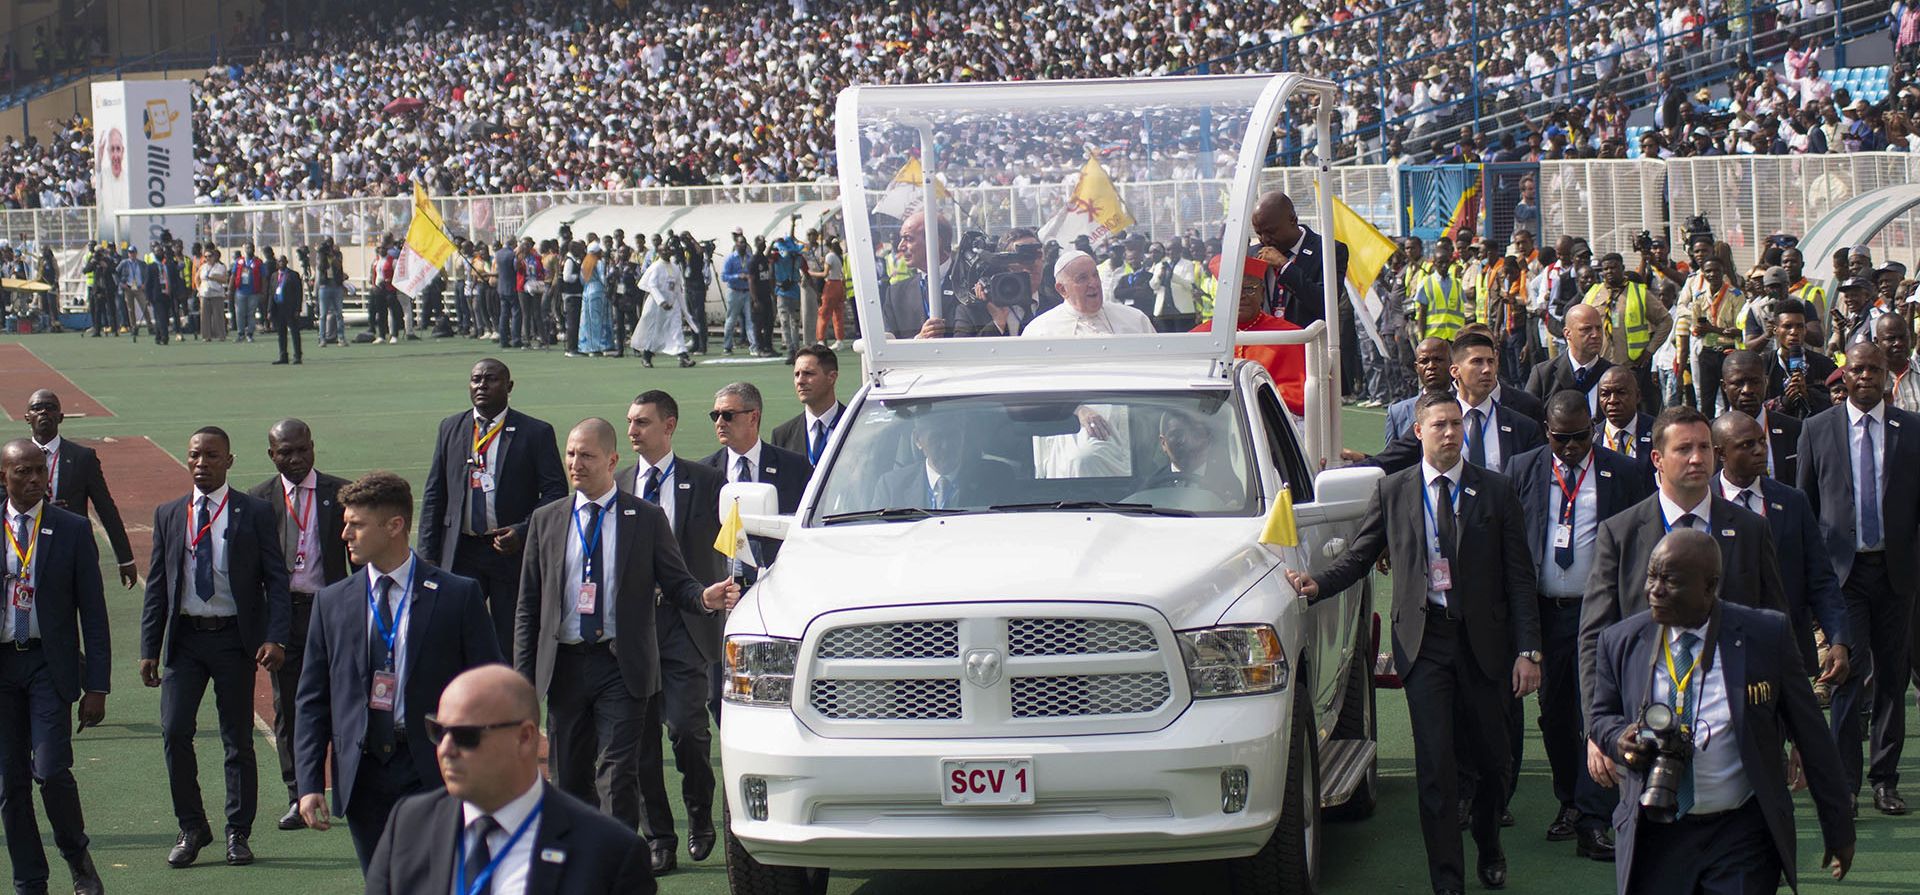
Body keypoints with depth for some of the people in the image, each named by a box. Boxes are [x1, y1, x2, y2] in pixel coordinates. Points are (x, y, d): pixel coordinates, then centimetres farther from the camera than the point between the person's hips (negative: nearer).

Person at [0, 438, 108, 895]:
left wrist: (96, 686, -5)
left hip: (50, 664, -2)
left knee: (51, 771, -14)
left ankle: (77, 856, 12)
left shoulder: (73, 530, 0)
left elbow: (93, 612, 0)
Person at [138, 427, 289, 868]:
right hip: (184, 637, 2)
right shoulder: (169, 515, 9)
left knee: (238, 739, 4)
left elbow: (276, 579, -2)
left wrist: (274, 638, -14)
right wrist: (149, 649, 4)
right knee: (174, 732, -6)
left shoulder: (255, 513, 0)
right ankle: (191, 828, 8)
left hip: (235, 638, -2)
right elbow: (157, 585, 10)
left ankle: (238, 833, 14)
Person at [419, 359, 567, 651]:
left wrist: (523, 532, -17)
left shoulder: (536, 433, -1)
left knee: (511, 645, 3)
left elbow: (556, 493, -2)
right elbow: (434, 494, 11)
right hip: (461, 553, 2)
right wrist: (428, 556, 5)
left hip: (513, 553, -2)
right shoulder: (450, 428, 10)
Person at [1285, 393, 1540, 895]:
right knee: (1435, 764, -6)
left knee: (1491, 758, 10)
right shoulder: (1392, 492, 6)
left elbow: (1519, 577, 2)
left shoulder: (1495, 492, 3)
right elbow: (1359, 556, 9)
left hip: (1482, 640, 1)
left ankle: (1489, 848, 36)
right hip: (1424, 639, -1)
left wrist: (1527, 650, -4)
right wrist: (1318, 585, -12)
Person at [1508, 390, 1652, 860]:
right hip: (1545, 609, 2)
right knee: (1554, 712, 11)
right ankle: (1569, 802, 28)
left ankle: (1591, 822, -7)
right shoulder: (1523, 470, 5)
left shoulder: (1624, 473, 2)